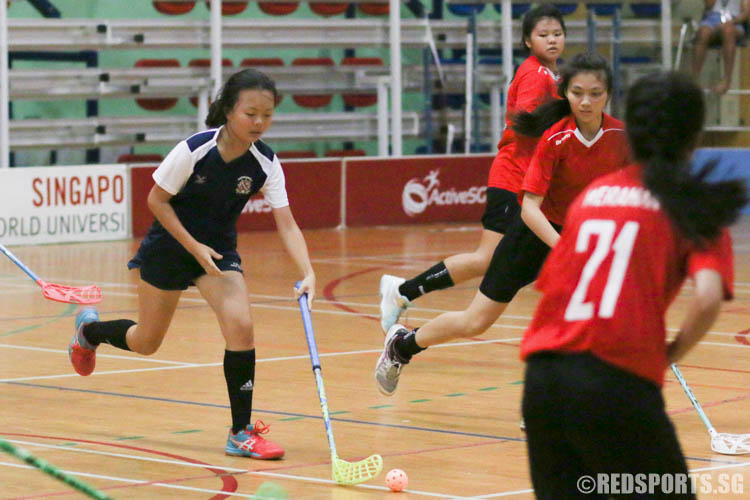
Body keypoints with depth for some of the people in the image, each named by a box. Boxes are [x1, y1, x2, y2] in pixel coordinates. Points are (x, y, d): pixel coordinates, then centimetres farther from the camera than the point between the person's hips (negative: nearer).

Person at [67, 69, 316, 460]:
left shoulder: (265, 164, -16)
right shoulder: (194, 150, -26)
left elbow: (286, 224, -20)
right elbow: (156, 199, -15)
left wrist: (307, 273, -35)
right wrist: (194, 246, -20)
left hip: (219, 248, 2)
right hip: (169, 246, -2)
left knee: (240, 325, -20)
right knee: (146, 343, 11)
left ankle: (241, 433, -10)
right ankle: (88, 329, 46)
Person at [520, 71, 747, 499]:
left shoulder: (592, 194, 18)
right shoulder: (695, 206, 4)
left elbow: (552, 284, 15)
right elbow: (708, 299, -11)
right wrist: (671, 353, 4)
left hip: (543, 378, 5)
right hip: (619, 382, -4)